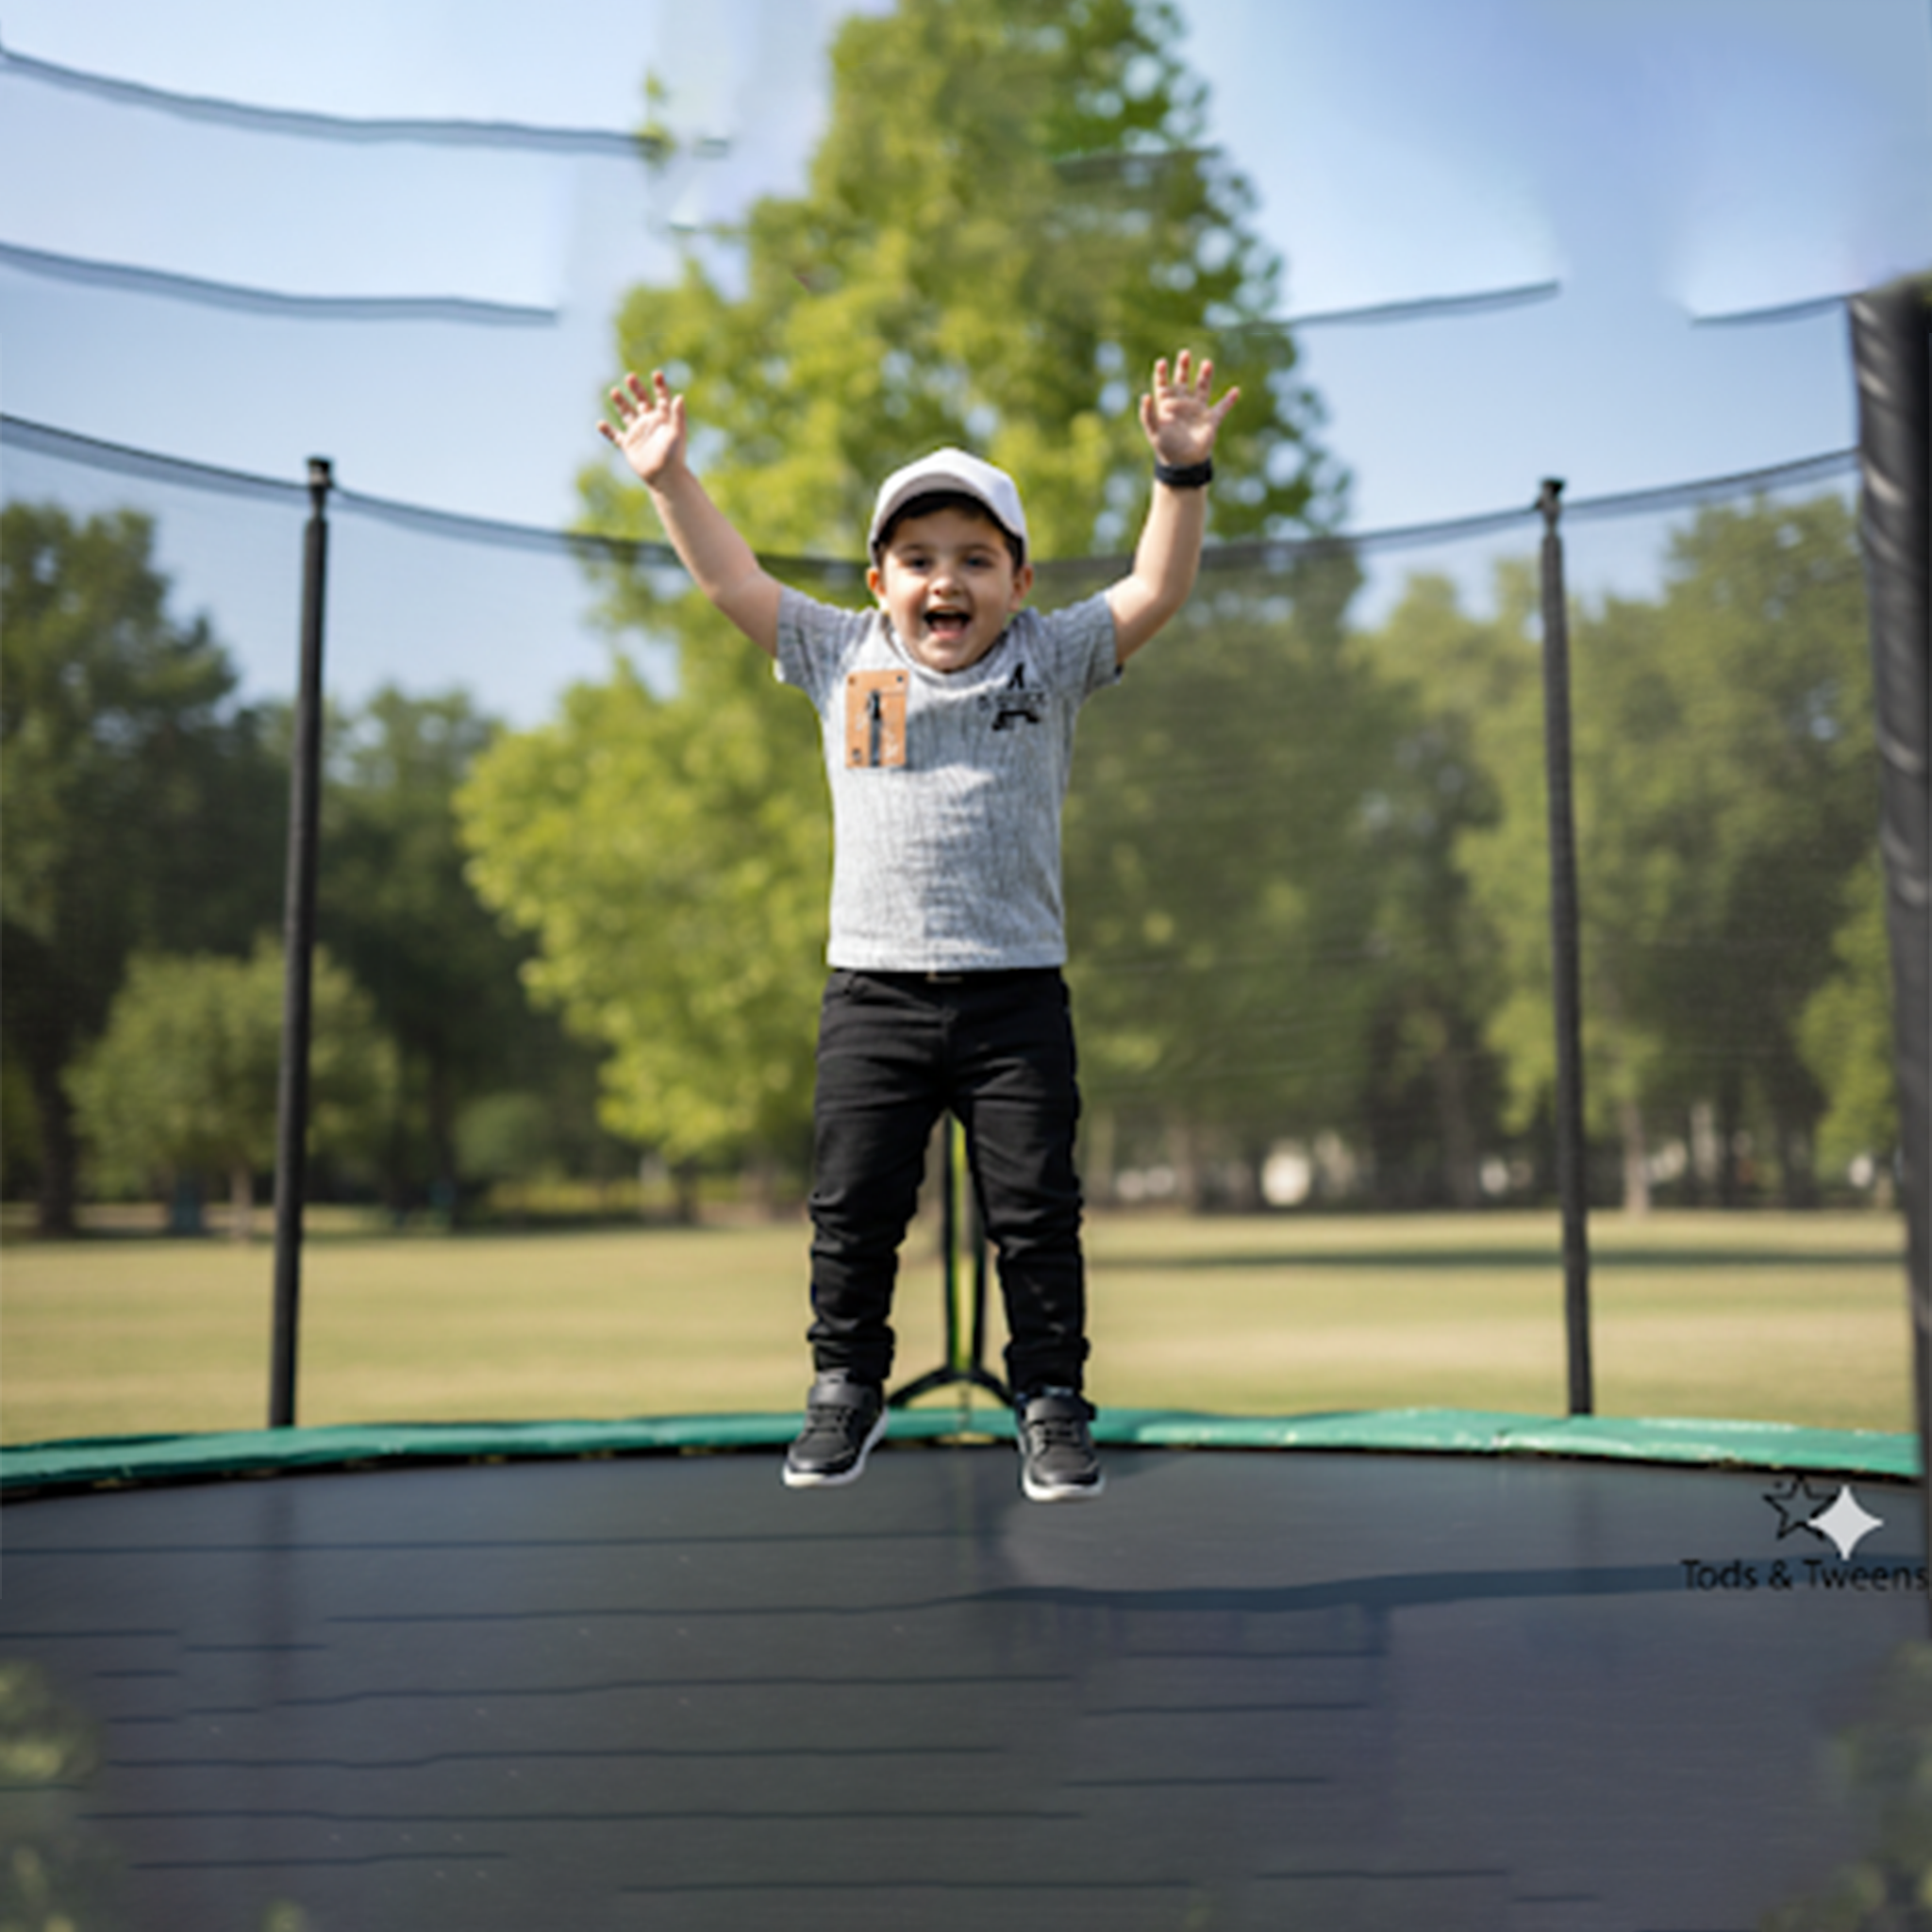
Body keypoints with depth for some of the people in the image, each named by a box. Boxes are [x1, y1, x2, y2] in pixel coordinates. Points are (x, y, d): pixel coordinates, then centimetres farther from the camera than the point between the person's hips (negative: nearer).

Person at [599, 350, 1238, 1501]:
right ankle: (847, 1387, 24)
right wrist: (670, 477, 4)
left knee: (1036, 1211, 2)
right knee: (854, 1209, 6)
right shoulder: (842, 658, 8)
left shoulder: (1052, 660, 5)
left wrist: (1182, 474, -14)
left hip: (1016, 993, -1)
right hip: (874, 989, 1)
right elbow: (732, 579, 9)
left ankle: (1051, 1397, 15)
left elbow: (1158, 592, -3)